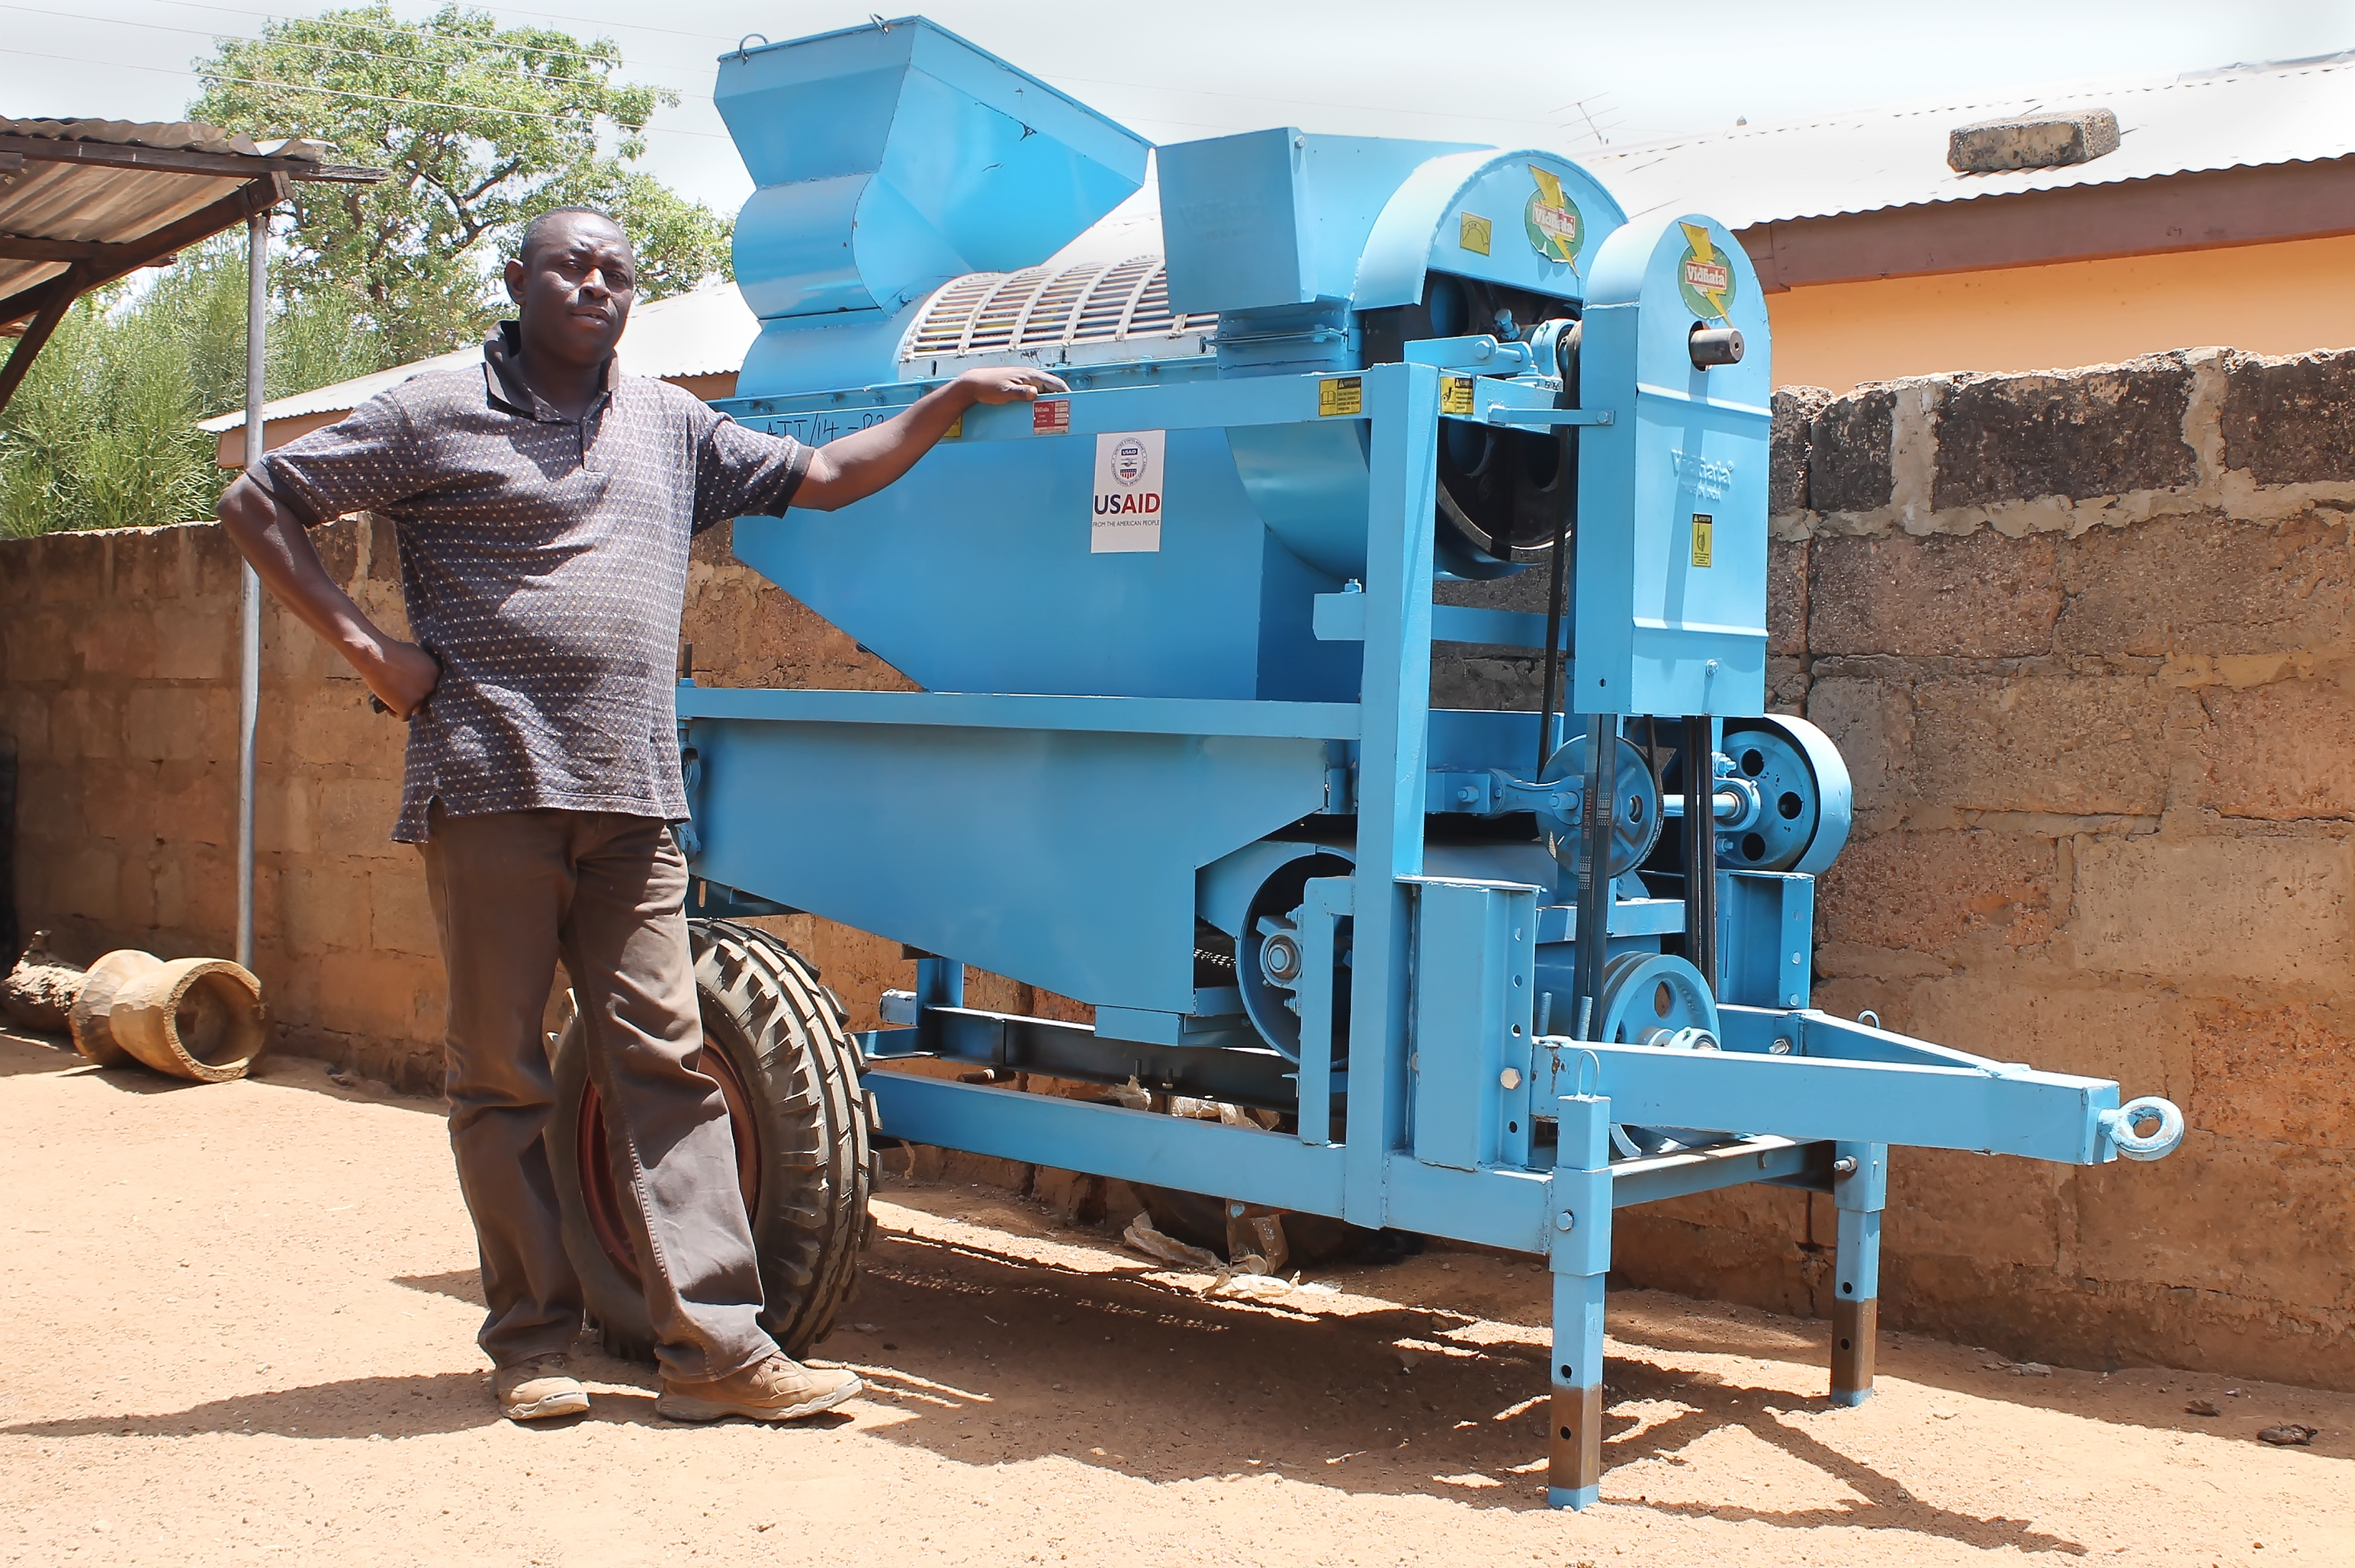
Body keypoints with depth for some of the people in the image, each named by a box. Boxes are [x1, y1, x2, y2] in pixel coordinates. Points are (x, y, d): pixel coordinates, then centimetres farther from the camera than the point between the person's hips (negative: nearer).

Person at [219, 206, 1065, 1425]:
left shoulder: (670, 427, 18)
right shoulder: (435, 417, 4)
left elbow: (828, 477, 22)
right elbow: (257, 506, 5)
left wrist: (951, 401, 12)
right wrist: (366, 647, -4)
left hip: (633, 801, 4)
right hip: (491, 786, -4)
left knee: (663, 1059, -1)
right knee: (499, 1071, 2)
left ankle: (714, 1345, -2)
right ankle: (531, 1344, 12)